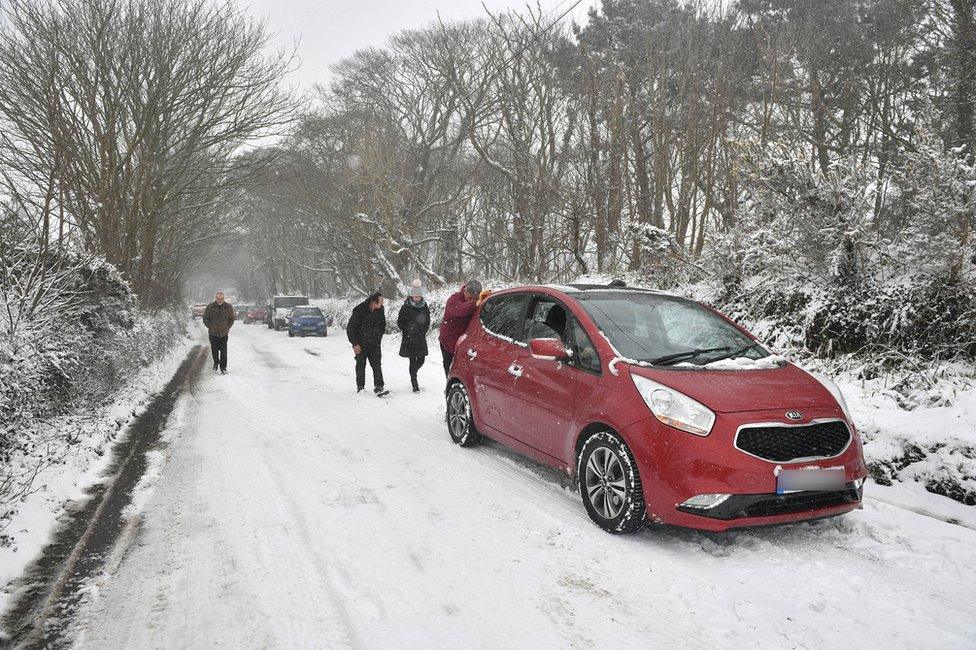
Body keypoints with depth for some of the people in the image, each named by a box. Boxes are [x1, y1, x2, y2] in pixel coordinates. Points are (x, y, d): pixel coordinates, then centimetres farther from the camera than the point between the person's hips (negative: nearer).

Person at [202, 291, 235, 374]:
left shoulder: (228, 307, -2)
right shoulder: (210, 307, -4)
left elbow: (232, 317, 11)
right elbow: (205, 318, 7)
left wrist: (228, 327, 4)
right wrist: (209, 326, -1)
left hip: (224, 333, 0)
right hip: (213, 332, 1)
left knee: (223, 350, -4)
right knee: (214, 349, 8)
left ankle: (223, 367, 4)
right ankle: (216, 363, 32)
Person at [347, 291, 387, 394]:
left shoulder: (380, 311, -2)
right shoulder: (359, 311, -18)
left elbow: (383, 325, 17)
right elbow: (350, 329, -13)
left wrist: (378, 337, 10)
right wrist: (355, 344, -14)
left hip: (375, 344, 3)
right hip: (361, 344, -3)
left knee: (377, 365, -5)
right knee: (361, 366, 9)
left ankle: (378, 387, -5)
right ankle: (360, 387, 22)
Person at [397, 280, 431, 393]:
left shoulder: (424, 307, 5)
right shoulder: (406, 307, -6)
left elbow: (427, 322, 13)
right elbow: (399, 322, 0)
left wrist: (422, 332, 1)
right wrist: (408, 331, -9)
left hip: (421, 338, 4)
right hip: (409, 339, -4)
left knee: (421, 360, 7)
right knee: (413, 361, -5)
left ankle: (413, 374, 37)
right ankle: (414, 384, 3)